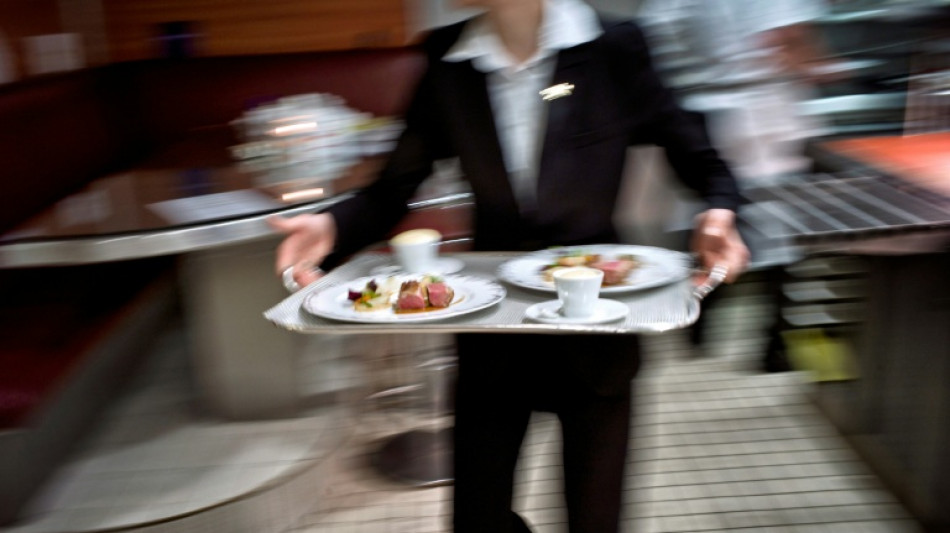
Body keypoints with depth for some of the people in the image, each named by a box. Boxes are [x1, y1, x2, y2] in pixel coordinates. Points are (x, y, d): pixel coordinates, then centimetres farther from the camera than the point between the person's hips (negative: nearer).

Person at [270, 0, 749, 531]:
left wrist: (718, 210, -23)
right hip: (492, 322, 2)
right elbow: (393, 189, 0)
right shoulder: (448, 63, -3)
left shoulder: (613, 48, -9)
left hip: (593, 326, -1)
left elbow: (698, 157, -3)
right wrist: (333, 226, -18)